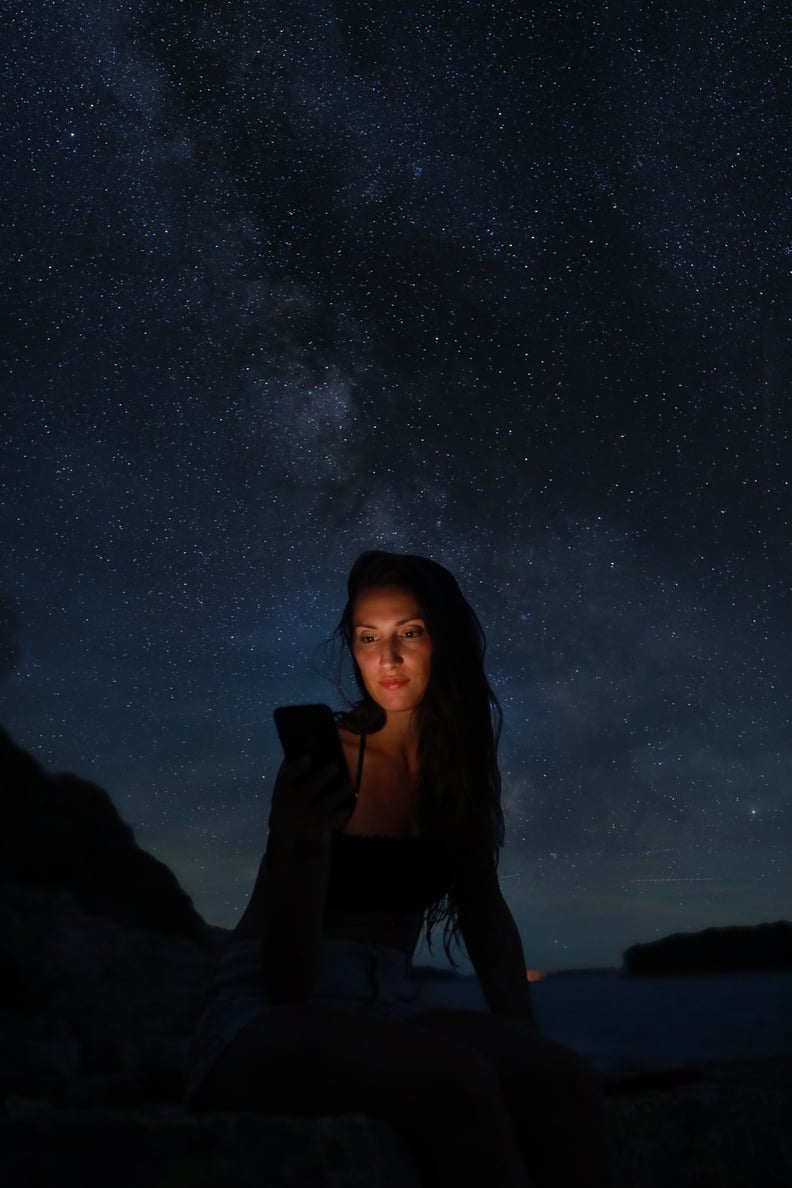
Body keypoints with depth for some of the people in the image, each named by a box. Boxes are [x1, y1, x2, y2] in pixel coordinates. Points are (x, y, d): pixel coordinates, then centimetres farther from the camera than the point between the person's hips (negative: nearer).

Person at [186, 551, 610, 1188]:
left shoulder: (461, 766, 5)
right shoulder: (326, 759, -13)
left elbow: (485, 913, 11)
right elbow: (288, 977, -17)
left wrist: (527, 1044, -1)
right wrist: (305, 843, -35)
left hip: (388, 1005, 5)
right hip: (271, 1020, -5)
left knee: (562, 1081, -24)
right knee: (455, 1080, -35)